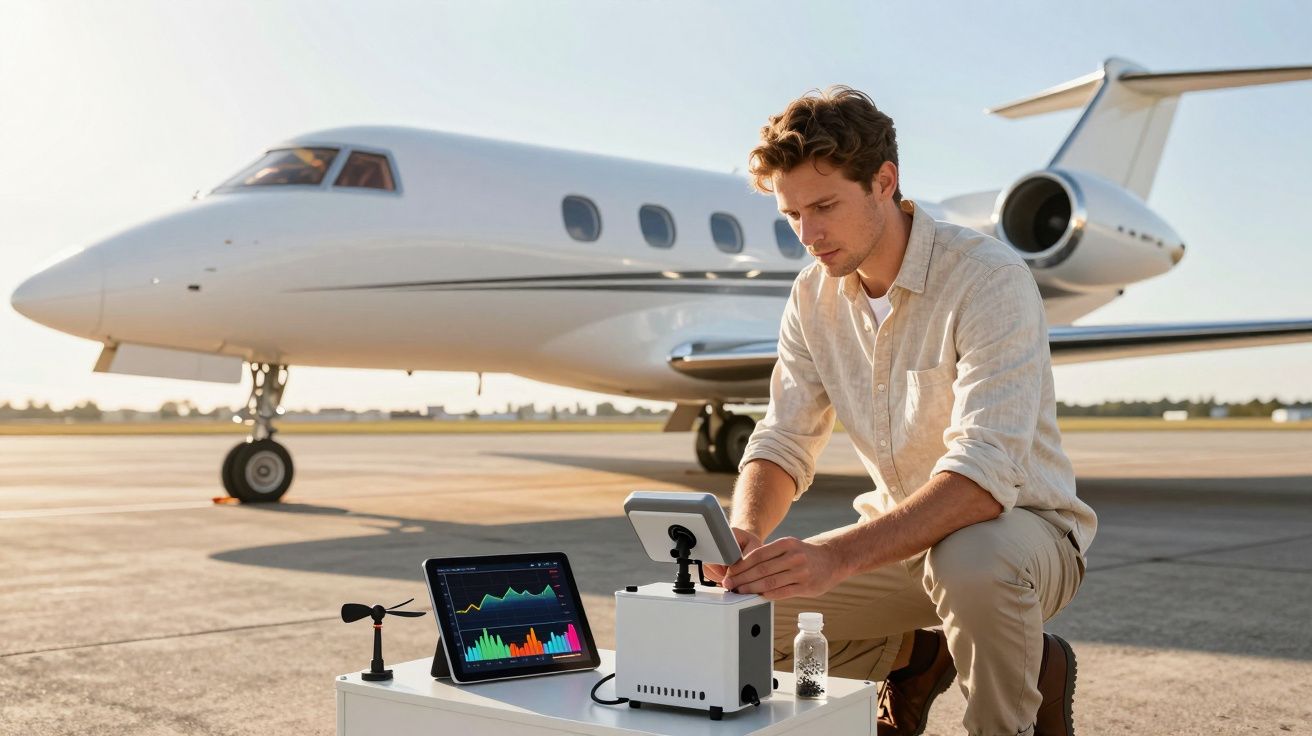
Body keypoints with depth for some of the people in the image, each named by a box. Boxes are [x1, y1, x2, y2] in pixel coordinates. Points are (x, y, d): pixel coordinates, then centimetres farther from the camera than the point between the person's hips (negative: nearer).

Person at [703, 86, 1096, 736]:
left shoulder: (989, 279, -24)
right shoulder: (813, 297, -2)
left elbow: (986, 470, -35)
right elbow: (783, 443, -1)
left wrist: (838, 556, -46)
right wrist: (744, 531, -25)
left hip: (1022, 530, -6)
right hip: (899, 536, 6)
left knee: (972, 560, -40)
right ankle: (914, 657, 16)